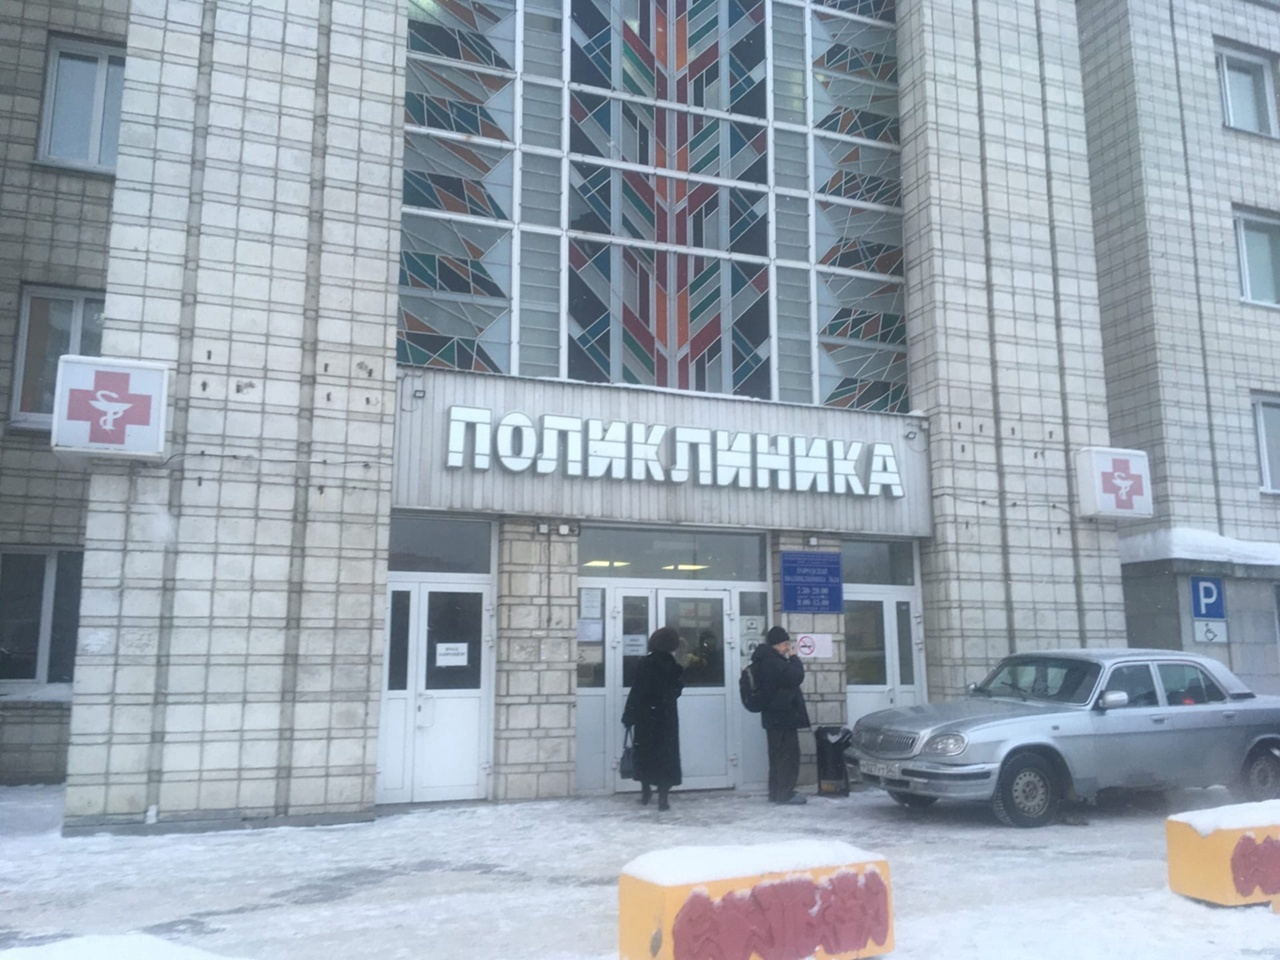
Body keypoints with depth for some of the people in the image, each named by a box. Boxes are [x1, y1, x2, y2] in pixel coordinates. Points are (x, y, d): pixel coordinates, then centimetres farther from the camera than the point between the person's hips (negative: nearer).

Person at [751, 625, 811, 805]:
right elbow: (796, 677, -23)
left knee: (779, 754, 13)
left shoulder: (766, 660, 14)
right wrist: (794, 658, -10)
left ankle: (775, 792, 17)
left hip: (775, 715, 11)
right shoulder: (773, 661, -20)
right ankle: (785, 793, -2)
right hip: (783, 715, -11)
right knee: (789, 753, -5)